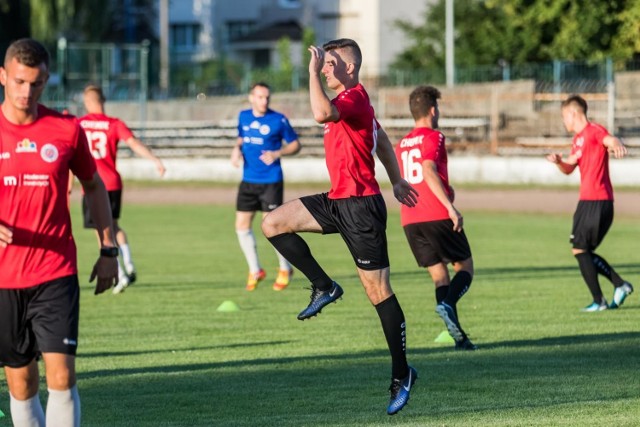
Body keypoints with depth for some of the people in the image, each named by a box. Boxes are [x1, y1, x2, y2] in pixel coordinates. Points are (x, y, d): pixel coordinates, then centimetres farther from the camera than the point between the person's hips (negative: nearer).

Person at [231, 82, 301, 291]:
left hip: (271, 181, -5)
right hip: (248, 180, 5)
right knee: (242, 225, 2)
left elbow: (295, 144, -1)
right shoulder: (244, 117, 6)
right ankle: (255, 270, 17)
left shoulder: (278, 120, -7)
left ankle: (285, 268, 15)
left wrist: (277, 153, -17)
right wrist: (237, 149, 1)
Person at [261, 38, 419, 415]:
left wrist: (314, 72, -27)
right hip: (340, 201, 10)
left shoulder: (354, 98, -17)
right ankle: (325, 287, 8)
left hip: (360, 206, -10)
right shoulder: (353, 100, 15)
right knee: (273, 224, 1)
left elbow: (322, 113, -38)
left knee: (379, 292, -3)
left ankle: (402, 374, 5)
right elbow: (382, 140, 28)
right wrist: (396, 181, 35)